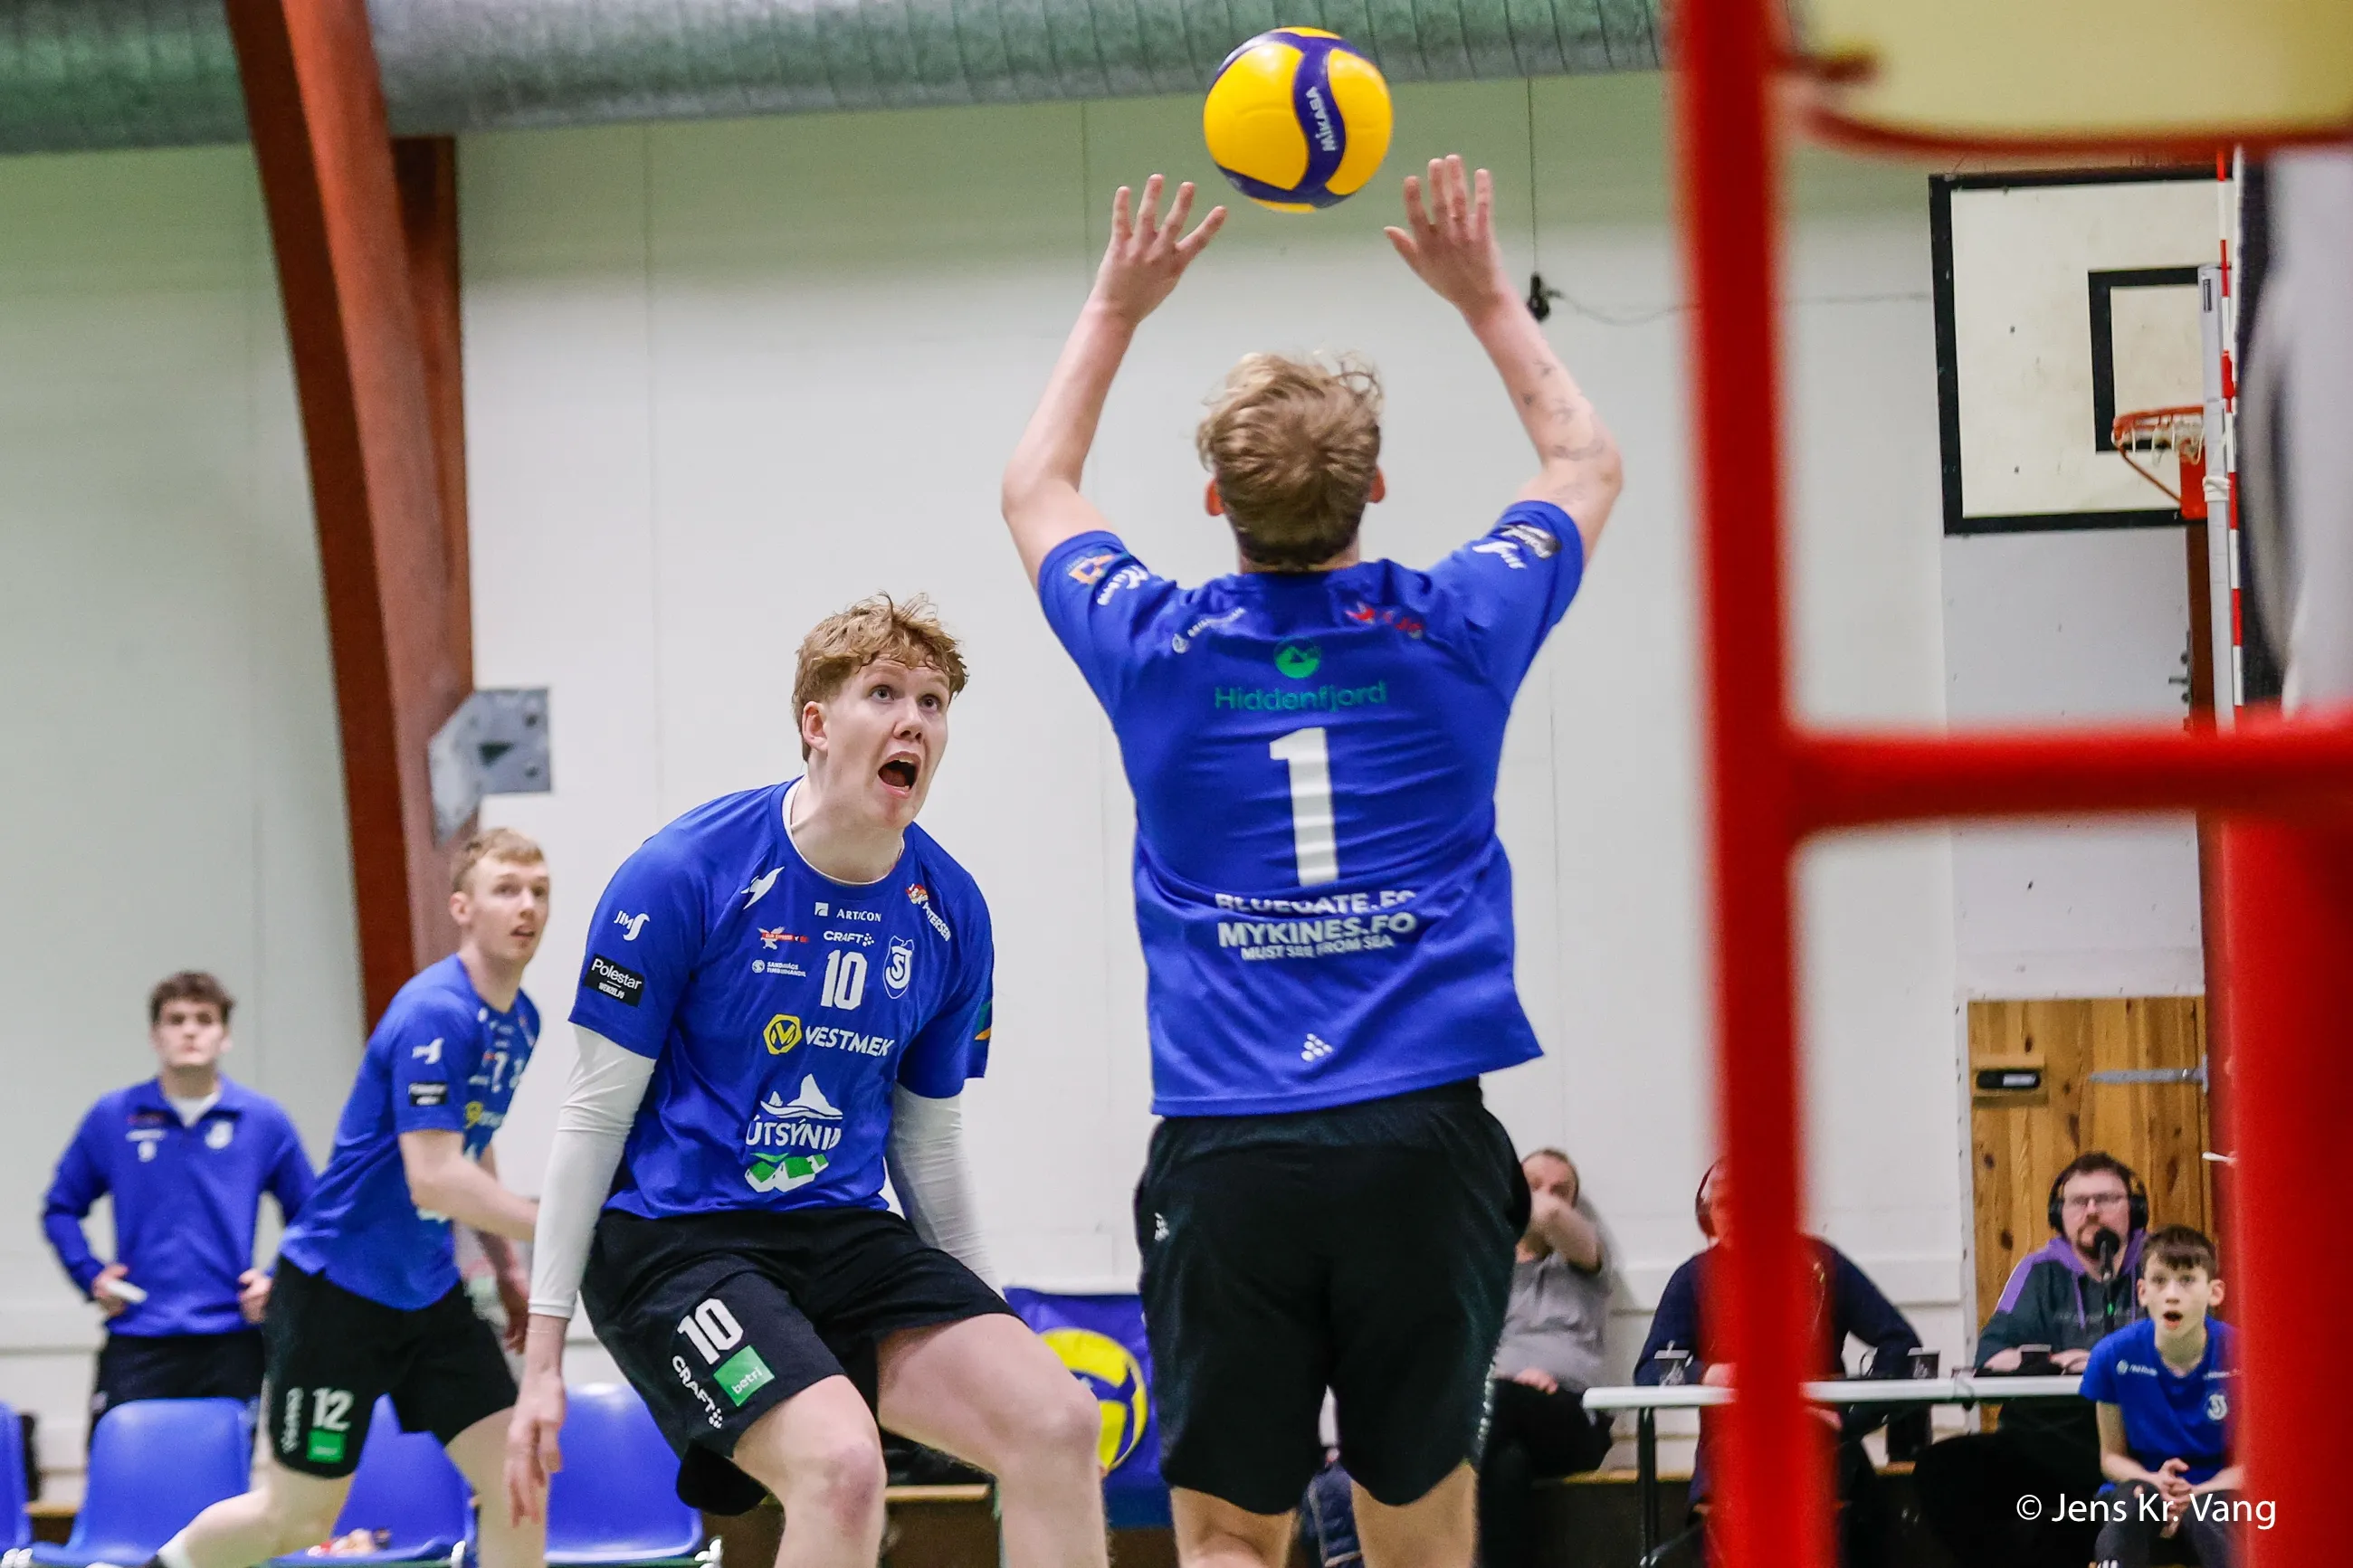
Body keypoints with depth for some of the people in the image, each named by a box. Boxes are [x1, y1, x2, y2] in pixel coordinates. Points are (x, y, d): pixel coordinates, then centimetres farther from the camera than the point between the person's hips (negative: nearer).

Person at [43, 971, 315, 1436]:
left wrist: (277, 1282, -1)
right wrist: (91, 1276, 0)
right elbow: (61, 1209, 14)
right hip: (136, 1344, 0)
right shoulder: (112, 1118, 5)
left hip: (231, 1343, 1)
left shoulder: (264, 1122, 5)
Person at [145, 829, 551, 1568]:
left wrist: (506, 1265, 17)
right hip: (338, 1286, -8)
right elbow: (434, 1181, -29)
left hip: (429, 1291, 8)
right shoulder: (434, 1014, -21)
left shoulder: (521, 1020, 7)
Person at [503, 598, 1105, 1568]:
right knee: (841, 1462, -30)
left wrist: (984, 1331, 17)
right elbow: (595, 1114, -7)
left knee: (1058, 1424, -16)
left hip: (843, 1234, 6)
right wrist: (543, 1354, -8)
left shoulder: (951, 914, 2)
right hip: (671, 1238, -5)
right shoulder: (684, 874, -12)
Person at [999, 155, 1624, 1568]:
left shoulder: (1159, 651, 3)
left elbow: (1036, 490, 26)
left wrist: (1118, 308, 32)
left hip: (1227, 1153, 0)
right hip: (1422, 1137, 0)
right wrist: (1489, 299, 31)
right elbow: (1587, 464, 24)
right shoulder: (1455, 634, 2)